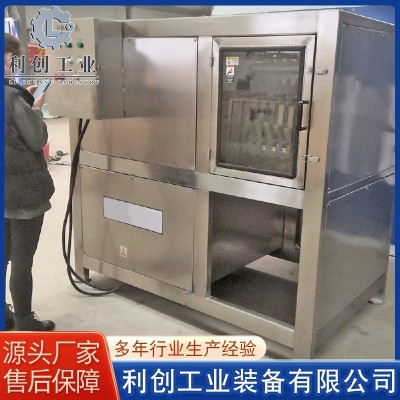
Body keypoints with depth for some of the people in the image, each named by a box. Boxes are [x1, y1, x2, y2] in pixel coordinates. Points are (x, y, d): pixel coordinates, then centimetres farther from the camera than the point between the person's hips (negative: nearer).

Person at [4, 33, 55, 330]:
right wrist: (36, 108, 1)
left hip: (8, 193, 8)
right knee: (22, 261, 5)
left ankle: (7, 317, 34)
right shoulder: (12, 97, -20)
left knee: (7, 257, 19)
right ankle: (25, 324, 19)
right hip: (23, 192, -8)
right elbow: (37, 140, -13)